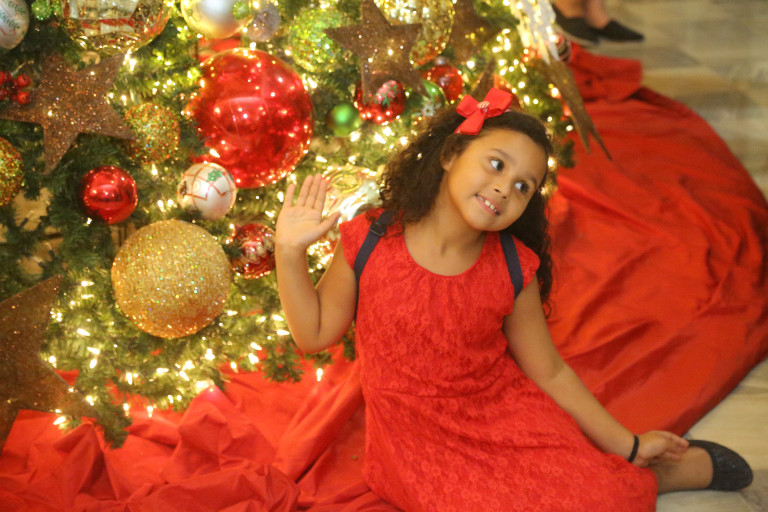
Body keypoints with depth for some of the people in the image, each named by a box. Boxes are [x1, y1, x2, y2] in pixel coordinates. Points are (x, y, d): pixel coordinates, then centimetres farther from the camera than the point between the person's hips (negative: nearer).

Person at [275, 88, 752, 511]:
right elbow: (315, 333, 0)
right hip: (419, 441, -1)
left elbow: (550, 373, 3)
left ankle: (665, 471, 14)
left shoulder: (513, 271, -6)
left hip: (505, 415, 1)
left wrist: (627, 445, 5)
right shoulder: (368, 243, -11)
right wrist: (290, 253, -13)